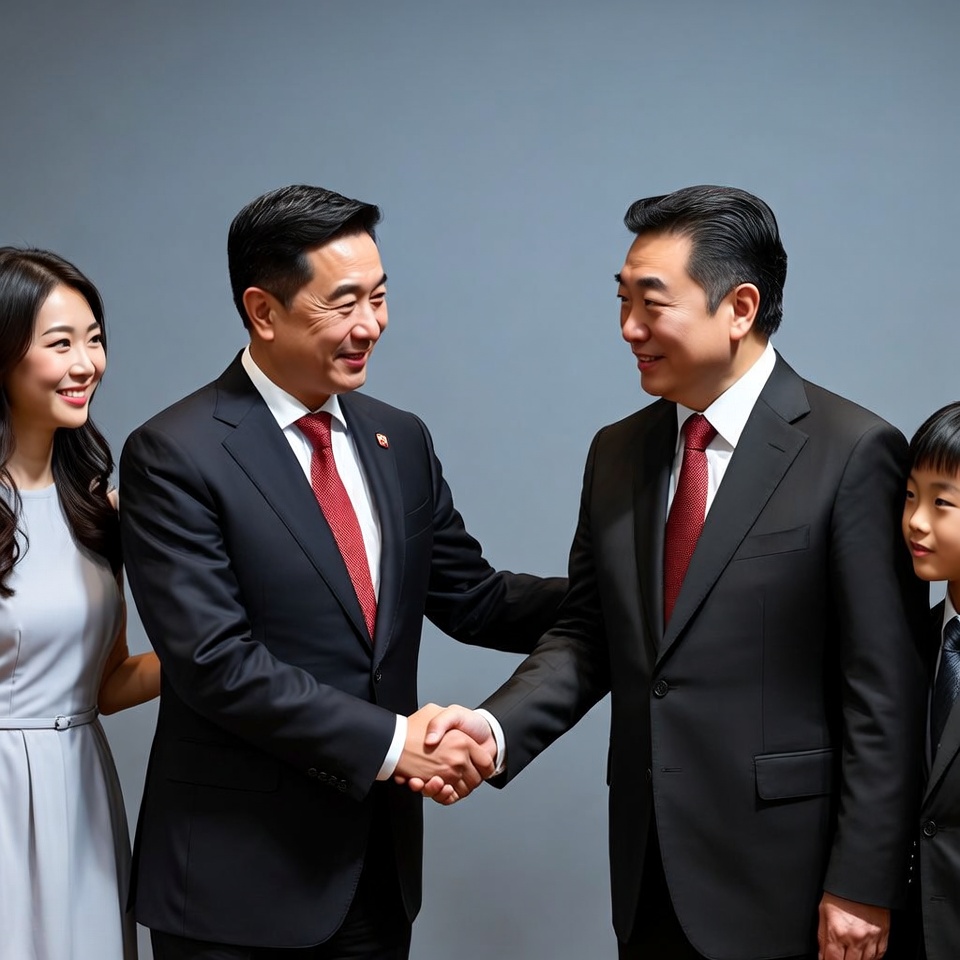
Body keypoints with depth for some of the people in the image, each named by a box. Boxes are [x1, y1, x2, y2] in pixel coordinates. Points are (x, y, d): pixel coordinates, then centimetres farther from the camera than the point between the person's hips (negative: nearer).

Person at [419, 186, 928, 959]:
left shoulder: (852, 453, -10)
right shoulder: (618, 452, 8)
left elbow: (884, 691, -11)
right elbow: (588, 632, 10)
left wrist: (863, 884, -12)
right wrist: (497, 726, -8)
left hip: (779, 876, -5)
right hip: (650, 870, 5)